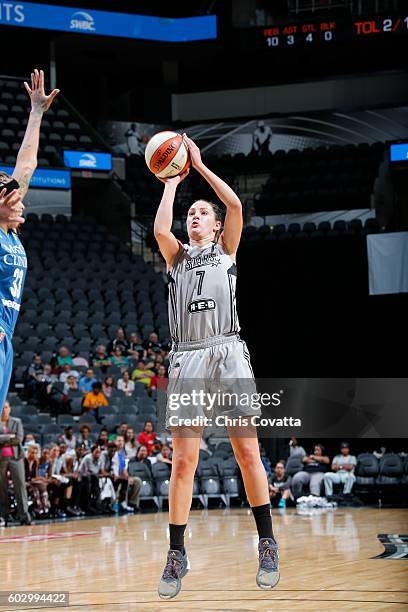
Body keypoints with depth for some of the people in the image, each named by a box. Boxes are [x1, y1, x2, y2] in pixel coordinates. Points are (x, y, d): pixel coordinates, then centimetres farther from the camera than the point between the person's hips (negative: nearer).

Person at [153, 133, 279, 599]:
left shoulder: (226, 250, 16)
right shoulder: (177, 257, 19)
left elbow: (236, 205, 0)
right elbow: (160, 230, -2)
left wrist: (199, 164, 6)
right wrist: (172, 184, 8)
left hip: (228, 354, -1)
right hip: (187, 359, 1)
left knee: (247, 453, -6)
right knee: (183, 461, -5)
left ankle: (267, 544, 3)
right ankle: (176, 555, -1)